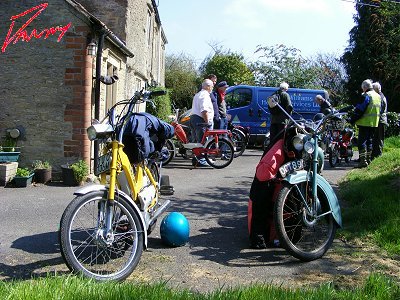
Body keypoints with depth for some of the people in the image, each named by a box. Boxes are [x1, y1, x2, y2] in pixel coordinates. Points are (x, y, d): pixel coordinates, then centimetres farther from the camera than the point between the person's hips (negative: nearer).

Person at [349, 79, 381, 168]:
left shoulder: (366, 96, -13)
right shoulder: (378, 96, 15)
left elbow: (359, 110, -17)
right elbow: (379, 110, 22)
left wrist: (352, 120, -10)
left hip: (365, 123, -8)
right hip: (374, 123, 9)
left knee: (362, 141, -8)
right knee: (369, 140, 17)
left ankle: (363, 161, -14)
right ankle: (368, 159, 24)